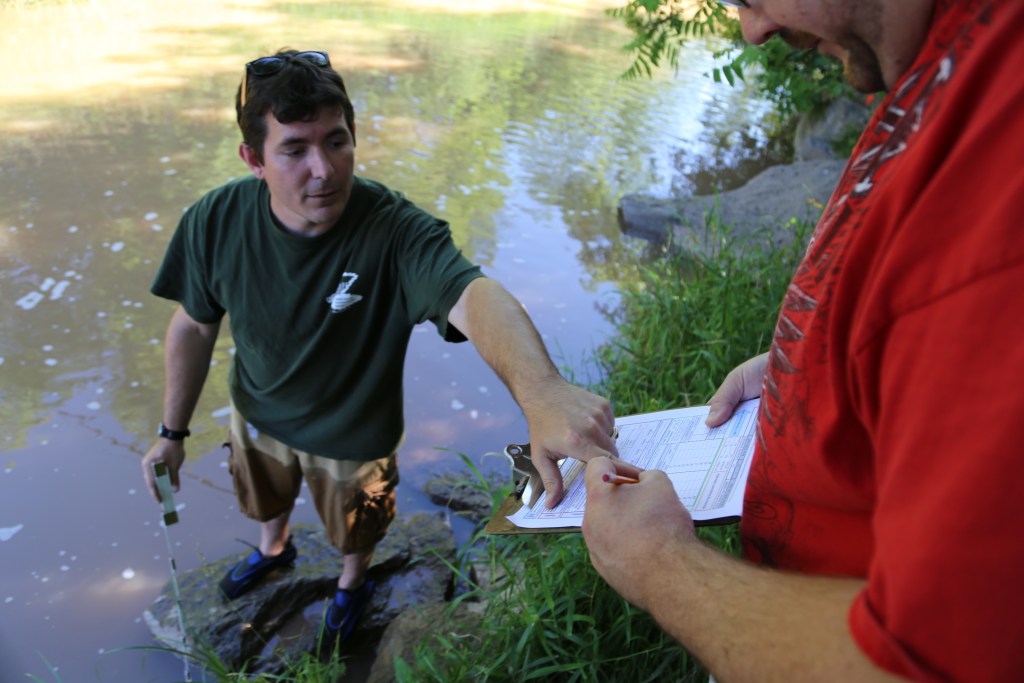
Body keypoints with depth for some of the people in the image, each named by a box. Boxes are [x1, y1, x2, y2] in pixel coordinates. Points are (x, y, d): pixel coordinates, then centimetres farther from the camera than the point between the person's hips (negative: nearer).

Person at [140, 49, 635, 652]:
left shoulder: (396, 230, -38)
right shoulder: (216, 223, -24)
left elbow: (475, 295, -57)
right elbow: (195, 326, -8)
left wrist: (542, 389, -77)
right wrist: (173, 432, -1)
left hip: (354, 437, -3)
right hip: (259, 418, 3)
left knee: (356, 530, 28)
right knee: (264, 499, 35)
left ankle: (353, 584, 65)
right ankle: (274, 548, 72)